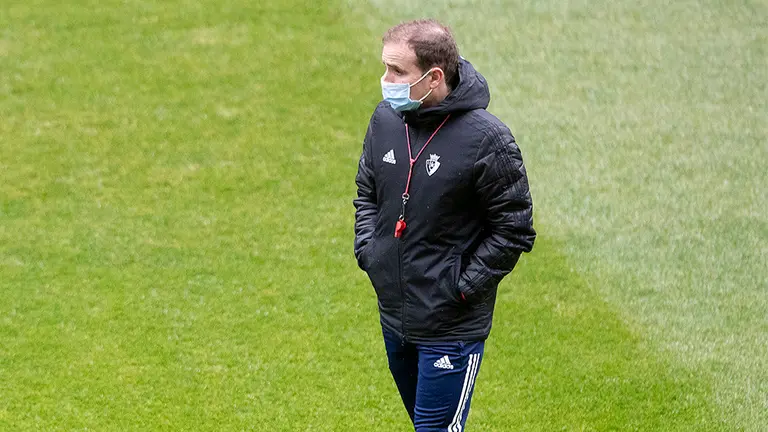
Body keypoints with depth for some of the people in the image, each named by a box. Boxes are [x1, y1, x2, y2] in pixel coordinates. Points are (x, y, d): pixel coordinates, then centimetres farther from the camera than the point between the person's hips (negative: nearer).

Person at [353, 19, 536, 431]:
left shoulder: (486, 140, -20)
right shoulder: (385, 119, -1)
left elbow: (514, 231, -13)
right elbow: (366, 192, 16)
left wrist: (461, 287, -15)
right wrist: (367, 252, 2)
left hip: (453, 329, -7)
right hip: (393, 317, 7)